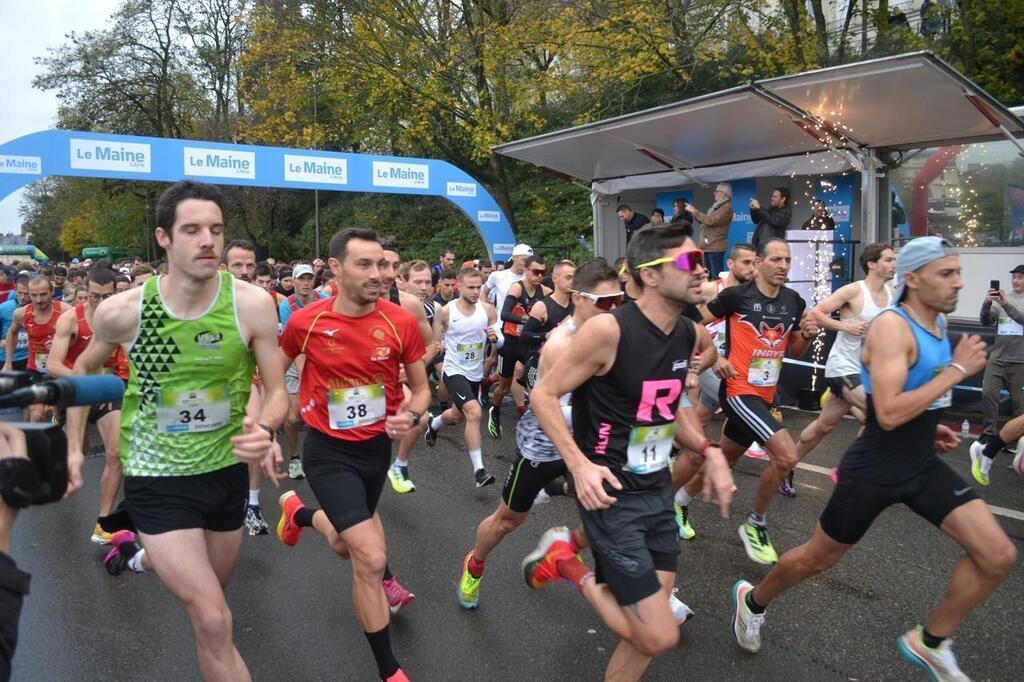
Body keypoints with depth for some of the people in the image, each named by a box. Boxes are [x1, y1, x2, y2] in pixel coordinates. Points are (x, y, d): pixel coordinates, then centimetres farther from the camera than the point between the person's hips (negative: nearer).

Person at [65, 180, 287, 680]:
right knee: (214, 623, -13)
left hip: (227, 470, 3)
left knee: (206, 601, 28)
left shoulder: (253, 305, -17)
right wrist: (72, 445, 5)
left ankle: (139, 554, 56)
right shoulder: (121, 311, -15)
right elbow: (84, 369, 7)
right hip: (157, 479, -2)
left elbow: (277, 391, -9)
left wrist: (266, 430, -30)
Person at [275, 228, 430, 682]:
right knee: (371, 558, -13)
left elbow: (421, 388, -2)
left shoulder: (401, 322, -14)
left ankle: (298, 512, 59)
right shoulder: (305, 322, -17)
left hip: (377, 445, 4)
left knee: (345, 546, 24)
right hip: (328, 450, -3)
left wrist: (410, 416, -23)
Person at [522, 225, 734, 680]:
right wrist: (580, 464, -24)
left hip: (658, 489, 8)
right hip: (611, 494, -7)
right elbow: (544, 395, -13)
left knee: (647, 632, 13)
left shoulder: (686, 333, 4)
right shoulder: (609, 330, -20)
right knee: (659, 636, -7)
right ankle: (567, 563, 11)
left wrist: (709, 452, 3)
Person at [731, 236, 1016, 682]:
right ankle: (752, 600, 36)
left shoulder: (938, 321, 6)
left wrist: (928, 427, 10)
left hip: (924, 465, 7)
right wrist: (957, 370, -25)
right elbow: (888, 414, -30)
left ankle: (930, 641, 19)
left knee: (998, 556, -1)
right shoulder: (891, 327, -21)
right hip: (874, 470, -7)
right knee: (817, 559, 9)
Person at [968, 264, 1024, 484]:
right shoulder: (1001, 298, 8)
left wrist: (1006, 304, -27)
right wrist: (987, 304, -18)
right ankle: (989, 436, -2)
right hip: (997, 358, 2)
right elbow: (986, 321, 0)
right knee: (988, 393, -11)